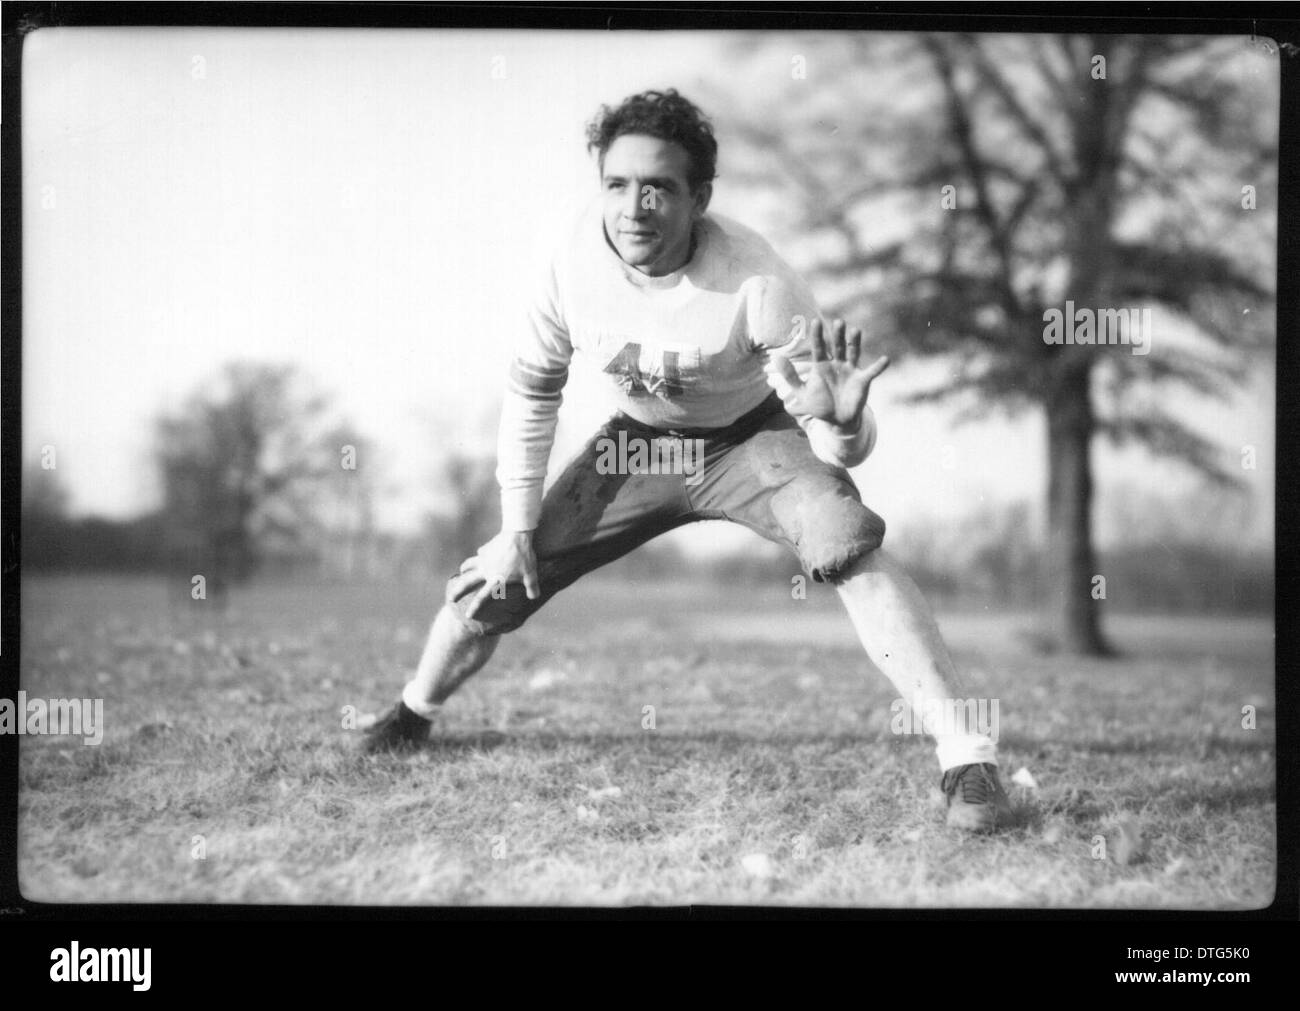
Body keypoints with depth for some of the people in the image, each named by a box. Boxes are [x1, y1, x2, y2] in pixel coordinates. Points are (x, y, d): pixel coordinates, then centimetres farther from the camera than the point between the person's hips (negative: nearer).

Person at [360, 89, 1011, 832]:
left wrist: (840, 417, -56)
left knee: (846, 544, -32)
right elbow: (531, 389, -3)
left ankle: (968, 756, -29)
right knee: (499, 578, 1)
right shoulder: (579, 266, -24)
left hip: (754, 436, -3)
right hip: (640, 441, 4)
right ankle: (413, 714, 32)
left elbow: (844, 445, -30)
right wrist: (516, 528, -1)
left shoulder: (756, 284, -35)